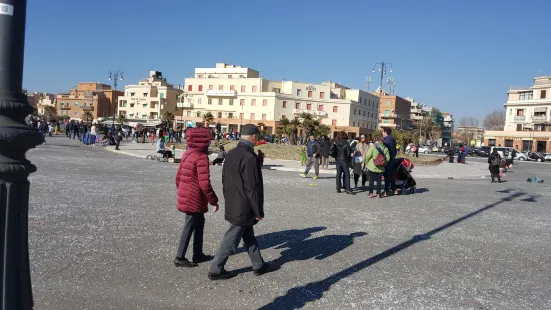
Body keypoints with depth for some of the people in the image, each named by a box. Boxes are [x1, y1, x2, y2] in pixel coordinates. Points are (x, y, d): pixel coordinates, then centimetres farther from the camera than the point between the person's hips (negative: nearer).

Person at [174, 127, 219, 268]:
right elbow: (204, 183, -23)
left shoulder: (187, 154, 8)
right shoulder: (201, 156, -18)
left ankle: (198, 254, 27)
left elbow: (178, 176, 14)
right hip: (194, 198, -9)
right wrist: (213, 201, -15)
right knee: (189, 227, 3)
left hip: (186, 196, 9)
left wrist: (181, 192, 25)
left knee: (199, 222, 18)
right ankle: (180, 258, 13)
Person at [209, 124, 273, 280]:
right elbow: (253, 189, -23)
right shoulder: (250, 158, -24)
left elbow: (225, 180, 12)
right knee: (231, 239, 3)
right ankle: (216, 270, 14)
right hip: (244, 208, -9)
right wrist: (259, 211, -14)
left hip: (232, 206, 9)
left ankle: (259, 265, 32)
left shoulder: (230, 154, 4)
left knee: (249, 236, 19)